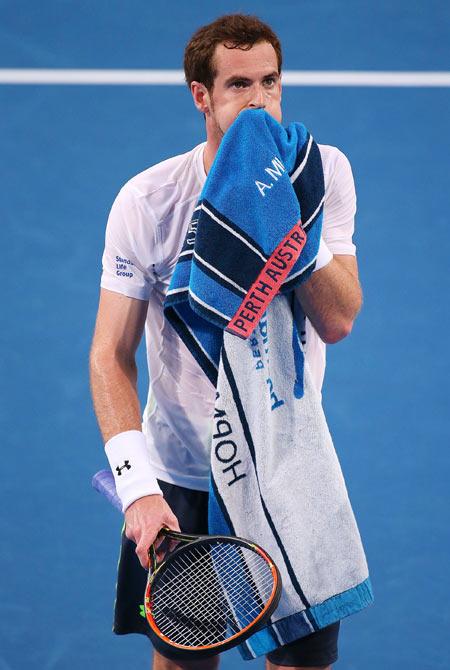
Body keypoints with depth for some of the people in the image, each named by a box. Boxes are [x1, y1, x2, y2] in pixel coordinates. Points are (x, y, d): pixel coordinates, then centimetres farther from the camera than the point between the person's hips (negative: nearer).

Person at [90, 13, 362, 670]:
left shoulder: (323, 172, -8)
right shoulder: (147, 201, -13)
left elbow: (338, 321, -15)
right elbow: (111, 356, -12)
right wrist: (138, 486, -24)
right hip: (179, 480, -1)